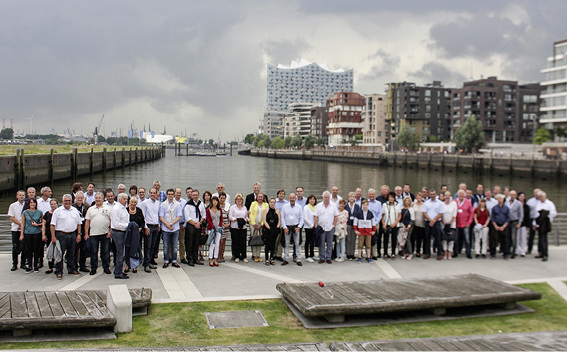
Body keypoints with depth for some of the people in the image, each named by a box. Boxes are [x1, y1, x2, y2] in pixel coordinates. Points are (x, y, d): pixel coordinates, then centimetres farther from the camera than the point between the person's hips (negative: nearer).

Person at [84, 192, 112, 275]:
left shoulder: (108, 208, 4)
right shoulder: (90, 209, 10)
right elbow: (87, 222, 9)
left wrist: (110, 231, -7)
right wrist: (86, 234, 2)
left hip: (105, 234, -1)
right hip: (93, 234, 2)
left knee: (106, 252, 5)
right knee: (94, 252, 6)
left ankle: (106, 267, 15)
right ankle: (93, 268, 14)